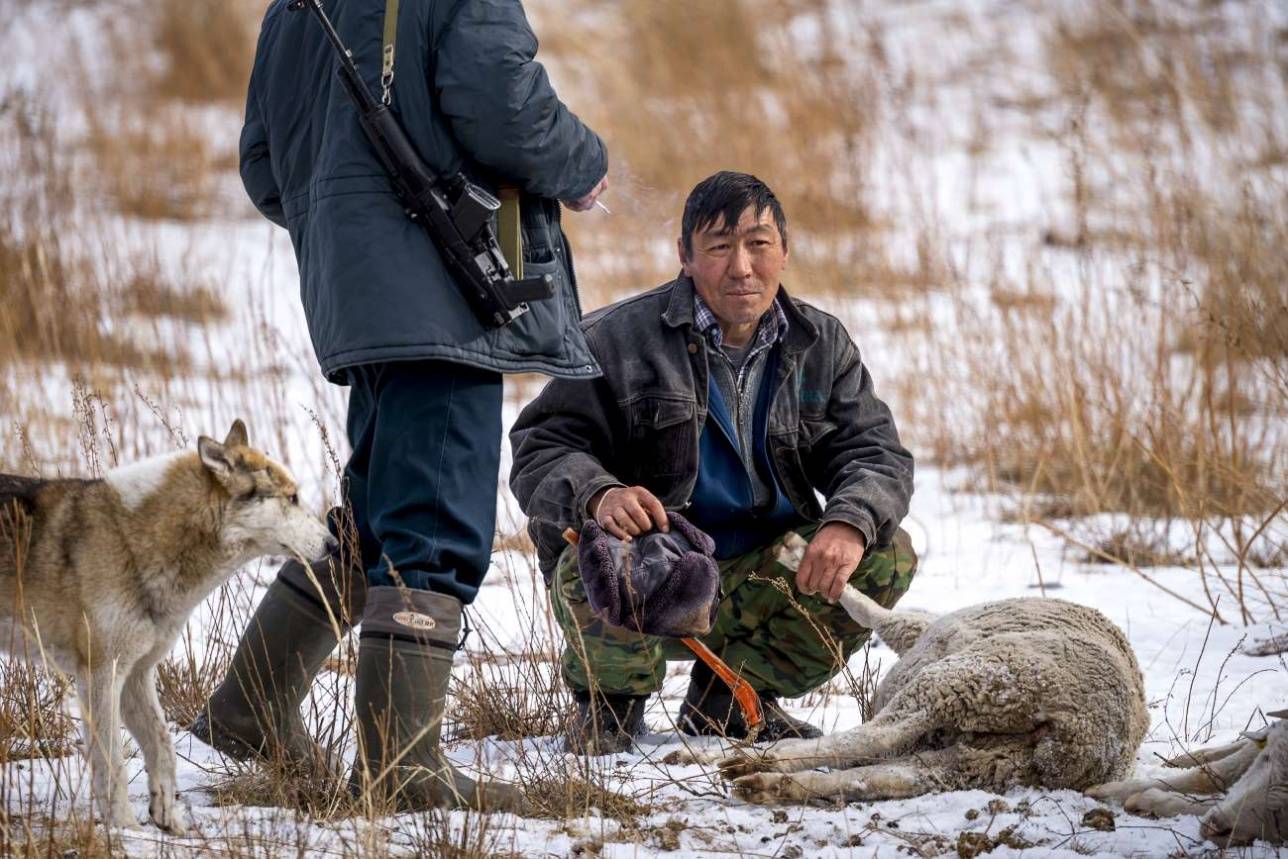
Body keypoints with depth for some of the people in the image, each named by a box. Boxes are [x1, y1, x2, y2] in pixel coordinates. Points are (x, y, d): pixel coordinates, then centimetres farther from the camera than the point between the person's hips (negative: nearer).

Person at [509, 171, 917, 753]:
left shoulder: (822, 345, 5)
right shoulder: (620, 339, -8)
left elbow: (874, 452, 0)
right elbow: (542, 449, -11)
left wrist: (851, 523, -24)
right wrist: (597, 495, -35)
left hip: (753, 588, 5)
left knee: (886, 557, -14)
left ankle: (730, 696, 4)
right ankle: (610, 701, -3)